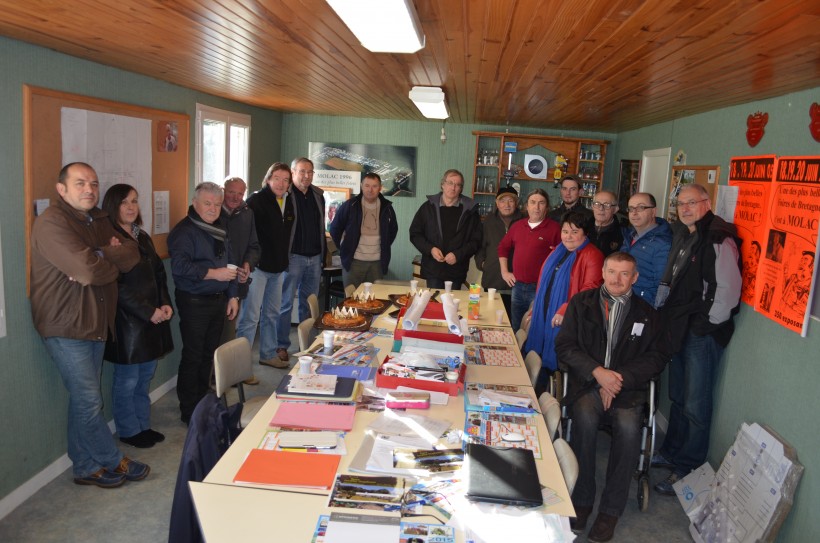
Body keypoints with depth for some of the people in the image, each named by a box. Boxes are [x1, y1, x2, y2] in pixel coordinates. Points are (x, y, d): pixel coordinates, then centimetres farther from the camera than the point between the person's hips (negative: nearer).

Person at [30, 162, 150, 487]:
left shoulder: (99, 220, 11)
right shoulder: (51, 223, -15)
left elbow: (133, 254, -1)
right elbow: (88, 271, -26)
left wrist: (100, 256, -17)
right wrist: (114, 260, -6)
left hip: (96, 323, 8)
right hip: (66, 327, -8)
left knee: (84, 401, 15)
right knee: (89, 402, 0)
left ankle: (86, 468, 26)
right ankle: (115, 462, 17)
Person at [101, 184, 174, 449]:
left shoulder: (142, 236, 13)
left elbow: (159, 273, 15)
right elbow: (116, 286, -18)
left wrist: (166, 304, 0)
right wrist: (148, 311, -17)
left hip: (153, 317, 8)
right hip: (127, 320, -7)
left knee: (145, 376, 16)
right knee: (127, 380, 6)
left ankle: (143, 425, 29)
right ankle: (129, 431, 22)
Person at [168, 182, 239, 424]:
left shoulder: (220, 229, 13)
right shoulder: (184, 231, -13)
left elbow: (229, 263, 20)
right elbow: (179, 266, -26)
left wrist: (232, 295, 14)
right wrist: (213, 273, -25)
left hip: (218, 301, 8)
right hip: (194, 302, -7)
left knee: (209, 355, 16)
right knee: (193, 357, 1)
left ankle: (203, 402, 30)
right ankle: (189, 411, 13)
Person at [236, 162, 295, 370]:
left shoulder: (288, 202, 9)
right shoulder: (257, 200, -12)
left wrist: (285, 261, 15)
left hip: (278, 267, 7)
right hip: (258, 266, -7)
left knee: (272, 313, 17)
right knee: (250, 316, -5)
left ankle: (268, 354, 30)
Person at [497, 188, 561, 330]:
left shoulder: (555, 228, -8)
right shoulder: (518, 226, 10)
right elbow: (503, 247, 21)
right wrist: (504, 272, 15)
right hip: (518, 286, 5)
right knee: (516, 329, 17)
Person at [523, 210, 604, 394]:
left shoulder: (592, 256, -11)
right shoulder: (558, 252, 15)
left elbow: (590, 291, -21)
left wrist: (565, 310, -27)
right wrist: (534, 310, 24)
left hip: (563, 321, -8)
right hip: (543, 317, 8)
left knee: (552, 363, 0)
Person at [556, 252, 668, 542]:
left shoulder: (647, 314, 12)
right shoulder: (581, 303, 9)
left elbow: (657, 357, 6)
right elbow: (564, 345, 2)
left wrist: (620, 378, -9)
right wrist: (597, 372, -12)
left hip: (627, 386, 1)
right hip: (587, 381, -1)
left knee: (629, 427, -28)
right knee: (585, 419, -31)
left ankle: (611, 508, -12)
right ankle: (581, 500, -13)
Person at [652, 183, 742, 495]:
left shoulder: (719, 240, -15)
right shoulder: (683, 235, 13)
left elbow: (728, 289, -19)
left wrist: (707, 324, -14)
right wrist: (663, 313, 13)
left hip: (704, 332, -9)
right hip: (680, 329, 9)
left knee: (695, 405, 0)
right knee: (678, 398, 20)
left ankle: (687, 469, 12)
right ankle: (671, 452, 34)